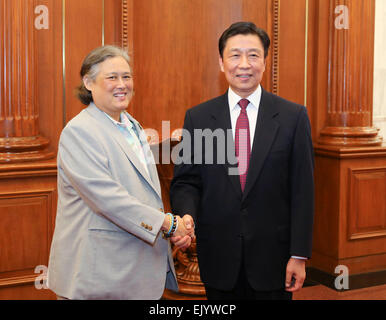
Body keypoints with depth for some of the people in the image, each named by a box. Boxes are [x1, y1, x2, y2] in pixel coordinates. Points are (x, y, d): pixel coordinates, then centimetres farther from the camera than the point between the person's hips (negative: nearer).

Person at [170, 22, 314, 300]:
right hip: (218, 256, 1)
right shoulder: (198, 118, 1)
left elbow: (303, 190, -3)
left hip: (272, 256, -1)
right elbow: (186, 181, 2)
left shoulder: (293, 116, -3)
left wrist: (299, 255, -6)